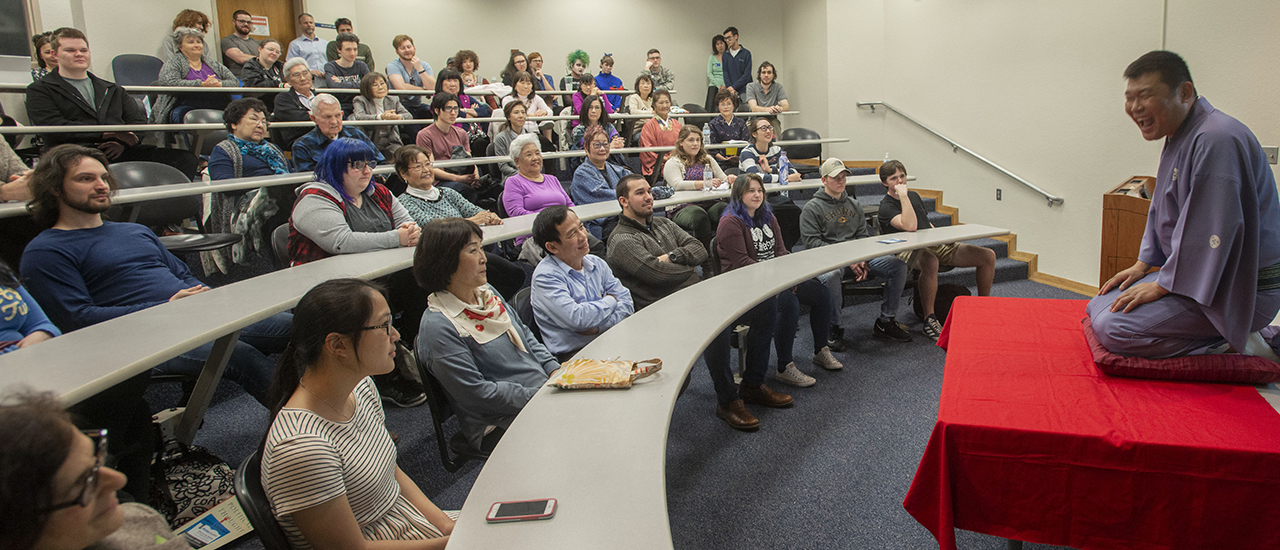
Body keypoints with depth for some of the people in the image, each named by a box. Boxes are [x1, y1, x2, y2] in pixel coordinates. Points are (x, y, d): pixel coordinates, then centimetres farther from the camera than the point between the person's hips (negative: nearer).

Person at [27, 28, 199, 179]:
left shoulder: (112, 90, 32)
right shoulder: (39, 90, 18)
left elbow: (138, 120, 18)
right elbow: (53, 128, 0)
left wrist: (125, 142, -7)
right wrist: (107, 133, -11)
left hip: (123, 151, 4)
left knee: (185, 159, -24)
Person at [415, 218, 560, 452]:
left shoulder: (485, 292, 9)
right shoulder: (438, 327, -18)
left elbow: (526, 336, 18)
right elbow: (477, 394, -19)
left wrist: (556, 372, 2)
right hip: (500, 425, -8)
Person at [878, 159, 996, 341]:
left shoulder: (914, 196, 20)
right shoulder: (886, 206, -6)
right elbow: (910, 226, -24)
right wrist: (902, 195, -20)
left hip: (934, 245, 8)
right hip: (909, 251, -8)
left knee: (988, 256, -4)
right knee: (930, 261, -45)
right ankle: (929, 320, -34)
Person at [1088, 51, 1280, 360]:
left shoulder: (1217, 140, -23)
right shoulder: (1177, 139, 11)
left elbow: (1212, 233, -26)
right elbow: (1163, 211, 21)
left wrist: (1161, 286, -18)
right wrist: (1142, 265, 13)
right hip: (1193, 274, 10)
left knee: (1114, 328, -23)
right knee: (1098, 307, 9)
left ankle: (1234, 343, -6)